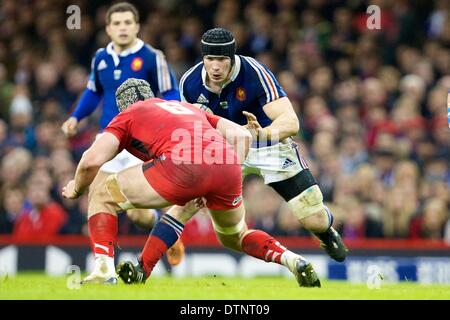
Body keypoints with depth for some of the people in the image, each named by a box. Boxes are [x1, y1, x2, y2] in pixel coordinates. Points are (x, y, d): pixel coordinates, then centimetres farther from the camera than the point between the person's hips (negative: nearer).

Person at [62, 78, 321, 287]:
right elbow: (242, 135, 28)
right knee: (235, 238, 33)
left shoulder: (127, 116, 25)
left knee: (102, 197, 14)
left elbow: (93, 160, 10)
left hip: (182, 164, -5)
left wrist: (77, 189, 29)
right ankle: (290, 259, 10)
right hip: (228, 166, 5)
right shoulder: (188, 108, 39)